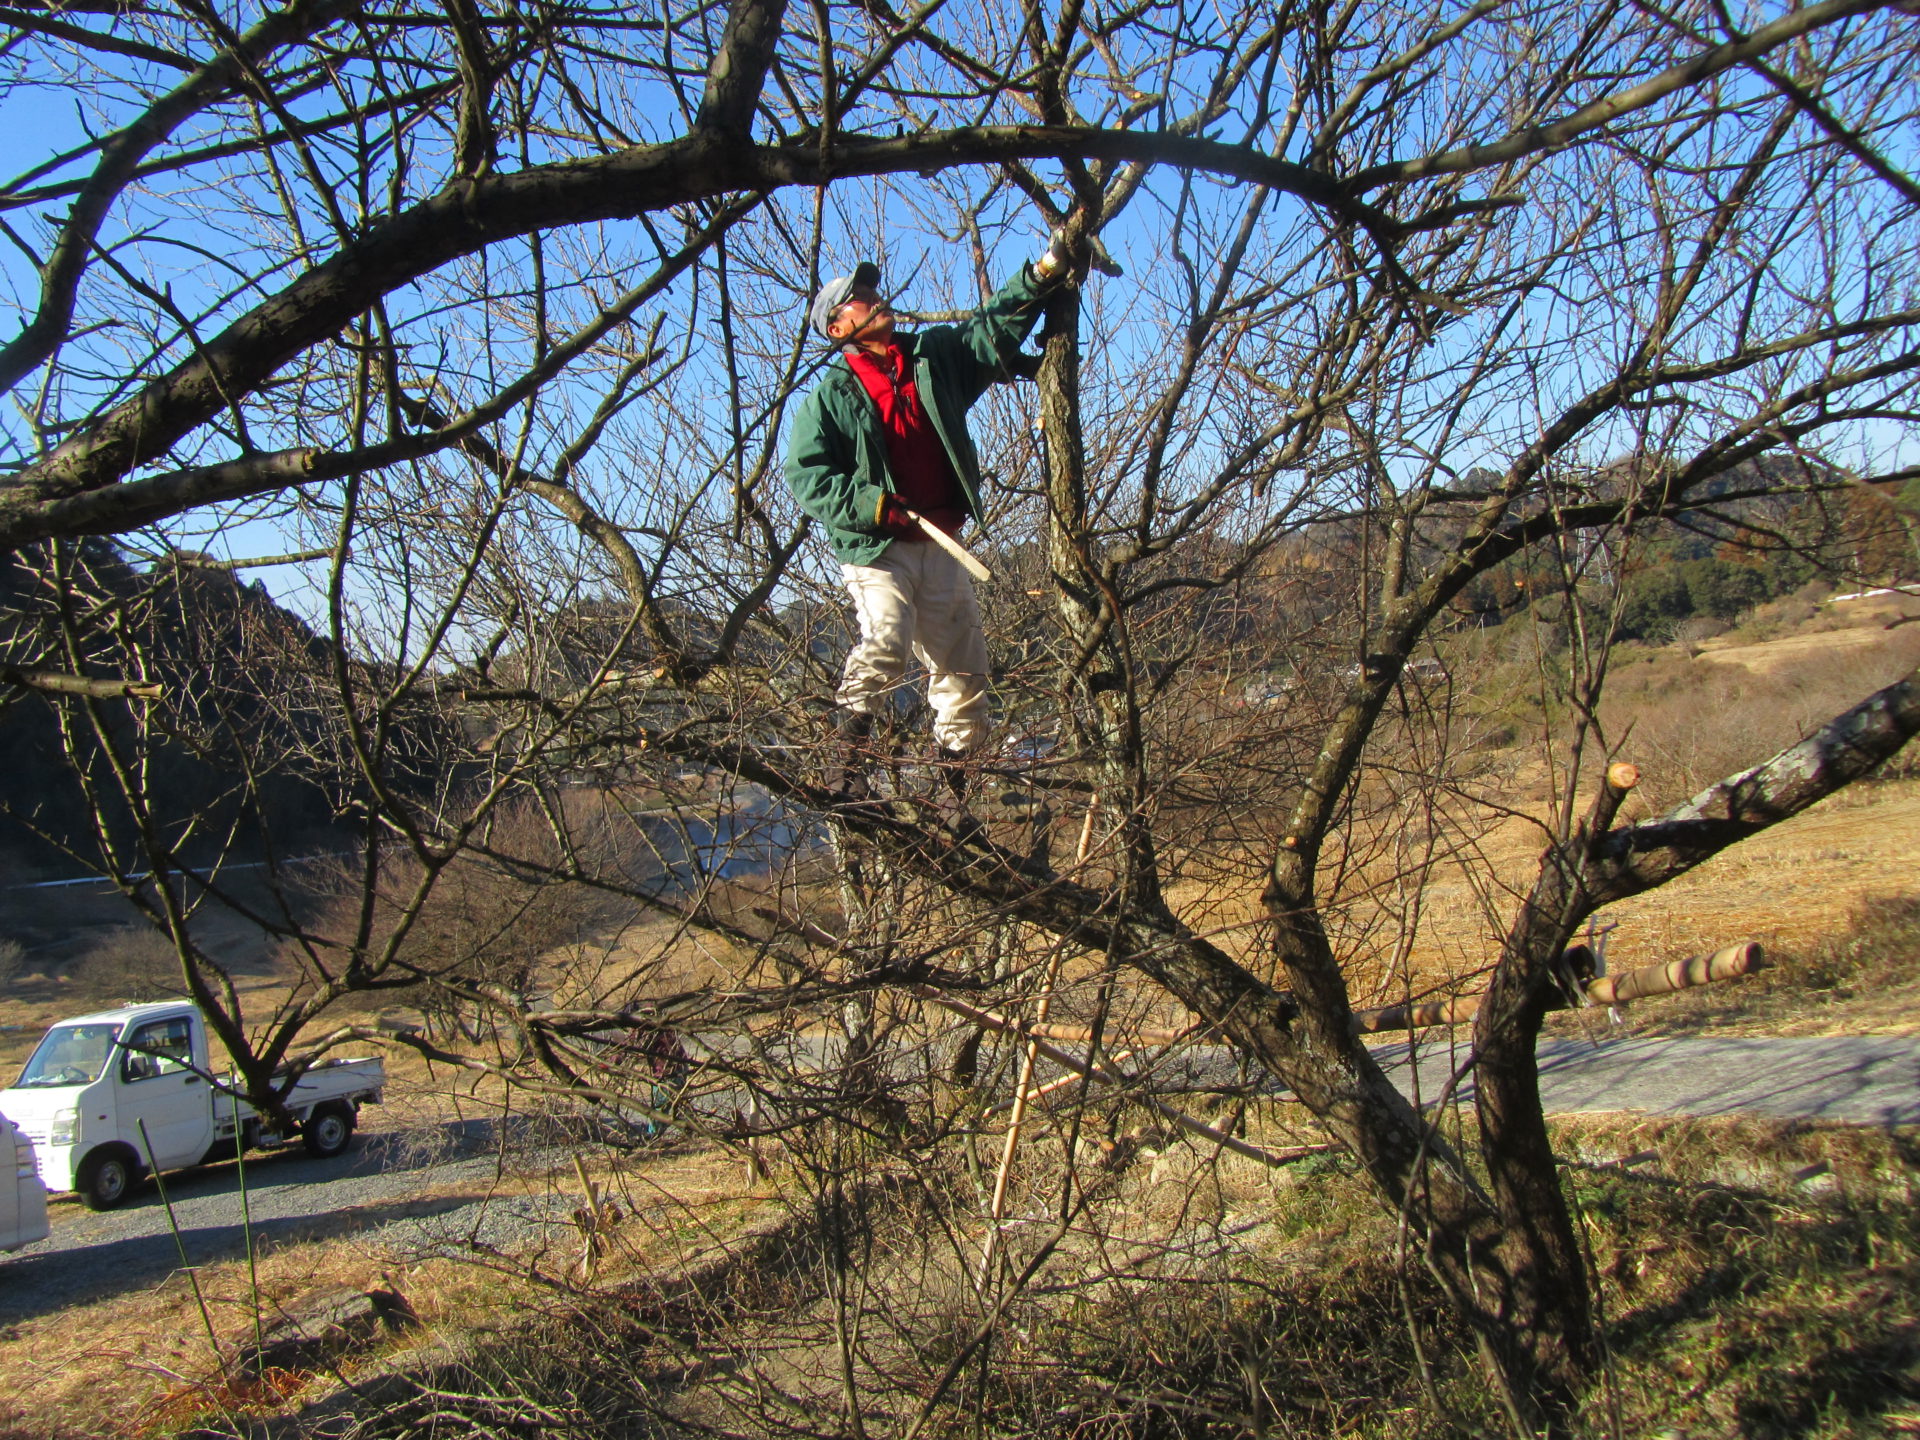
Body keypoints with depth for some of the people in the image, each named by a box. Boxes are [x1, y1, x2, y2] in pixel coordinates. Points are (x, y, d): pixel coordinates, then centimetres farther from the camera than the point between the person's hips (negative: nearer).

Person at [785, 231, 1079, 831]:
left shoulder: (935, 355, 12)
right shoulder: (832, 395, 0)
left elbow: (994, 328, 17)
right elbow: (804, 475, -6)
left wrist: (1044, 271, 5)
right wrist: (871, 503, -18)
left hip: (940, 546, 5)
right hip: (876, 549, -5)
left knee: (963, 665, 5)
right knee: (886, 638, -31)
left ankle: (950, 792, 18)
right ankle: (847, 760, -15)